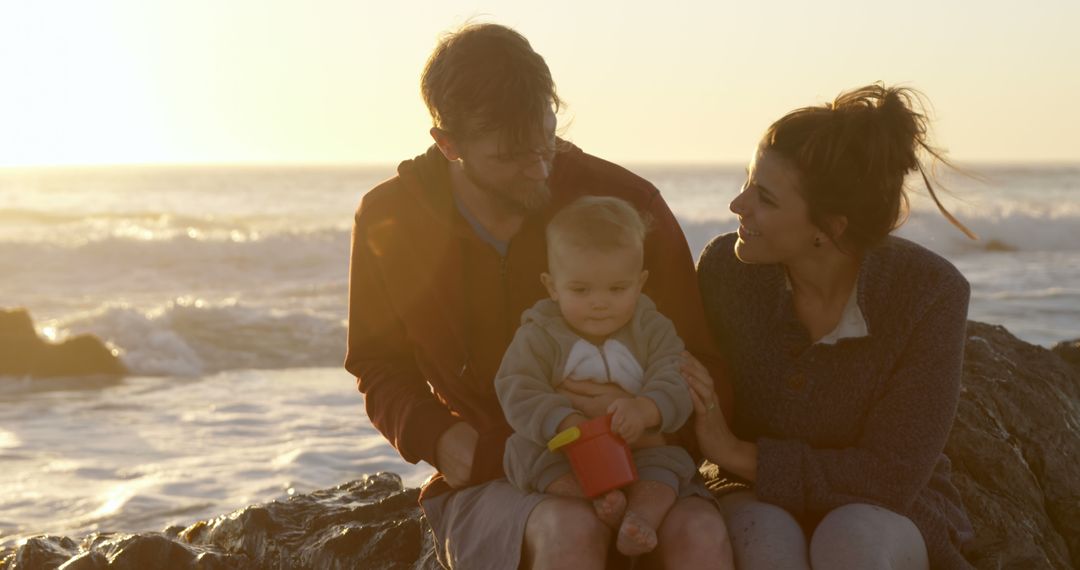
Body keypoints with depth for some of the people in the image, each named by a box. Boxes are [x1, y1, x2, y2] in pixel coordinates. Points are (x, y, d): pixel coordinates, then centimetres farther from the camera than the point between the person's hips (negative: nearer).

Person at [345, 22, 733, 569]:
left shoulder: (626, 203, -5)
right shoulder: (389, 221, -2)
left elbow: (703, 370, 2)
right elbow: (381, 368, 12)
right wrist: (437, 436, -9)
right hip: (485, 489, -1)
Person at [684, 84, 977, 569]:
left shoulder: (931, 292, -19)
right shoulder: (725, 266, -12)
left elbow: (892, 476, -19)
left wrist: (740, 455, -21)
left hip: (886, 516, -1)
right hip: (759, 502, 1)